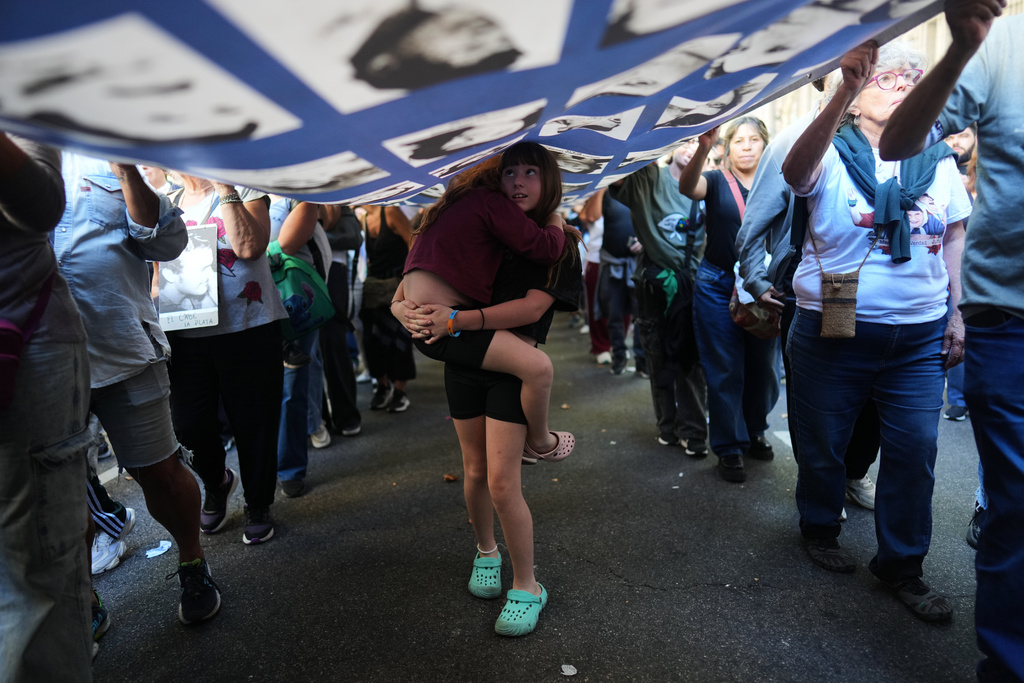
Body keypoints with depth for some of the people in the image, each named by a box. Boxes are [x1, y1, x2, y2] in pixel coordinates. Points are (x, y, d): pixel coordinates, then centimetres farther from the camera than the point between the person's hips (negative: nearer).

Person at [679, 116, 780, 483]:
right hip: (718, 287, -3)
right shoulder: (717, 182, -1)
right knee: (725, 371, 2)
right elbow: (687, 187, -23)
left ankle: (754, 433, 33)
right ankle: (729, 449, 15)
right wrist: (702, 148, -40)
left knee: (762, 366, 12)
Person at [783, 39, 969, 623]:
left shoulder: (939, 158, 9)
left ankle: (901, 565, 23)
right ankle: (820, 530, 35)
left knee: (916, 450, 4)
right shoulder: (832, 153, -3)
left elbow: (956, 235, 15)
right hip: (834, 329, -3)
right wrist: (846, 90, -38)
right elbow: (796, 173, -28)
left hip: (920, 335, 4)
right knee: (823, 442, 9)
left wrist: (957, 313, 9)